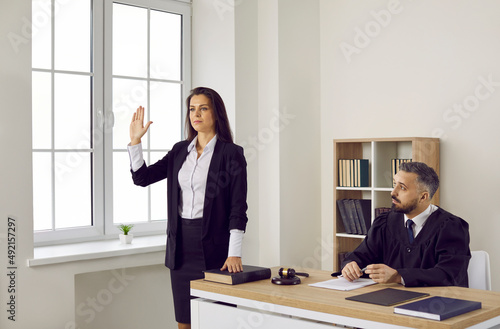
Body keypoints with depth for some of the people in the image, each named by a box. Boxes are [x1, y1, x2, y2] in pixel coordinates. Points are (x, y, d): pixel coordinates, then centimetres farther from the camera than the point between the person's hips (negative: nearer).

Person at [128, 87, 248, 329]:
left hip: (213, 244, -5)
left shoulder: (231, 153, -5)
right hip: (181, 244, 5)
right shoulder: (180, 150, 11)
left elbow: (238, 208, -9)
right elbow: (142, 177, 11)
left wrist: (234, 253, -16)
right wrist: (135, 140, 0)